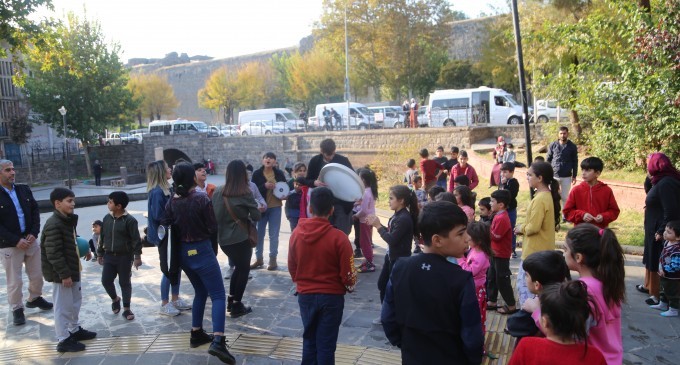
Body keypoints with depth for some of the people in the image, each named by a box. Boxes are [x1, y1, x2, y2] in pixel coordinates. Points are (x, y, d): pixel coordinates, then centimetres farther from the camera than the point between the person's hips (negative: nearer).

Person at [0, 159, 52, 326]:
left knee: (37, 274, 16)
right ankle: (17, 309, 22)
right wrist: (16, 241, -18)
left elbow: (35, 211, 6)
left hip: (30, 240, 5)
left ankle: (35, 298, 39)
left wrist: (34, 233, -7)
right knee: (14, 280, 4)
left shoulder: (24, 189, 4)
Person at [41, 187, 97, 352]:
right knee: (63, 306, 0)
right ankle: (63, 340, 11)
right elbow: (54, 253, -26)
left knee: (76, 300, 22)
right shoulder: (53, 225, -23)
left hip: (72, 270, 10)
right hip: (61, 274, -10)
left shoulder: (68, 220, 8)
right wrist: (64, 274, -25)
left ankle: (75, 330, 38)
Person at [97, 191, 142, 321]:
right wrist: (100, 253, 16)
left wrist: (137, 256, -14)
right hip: (109, 256, 5)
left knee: (125, 283, 4)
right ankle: (115, 299, 30)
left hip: (125, 257, -5)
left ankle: (126, 309, 15)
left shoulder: (129, 220, -13)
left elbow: (136, 239, -12)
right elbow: (102, 237, 13)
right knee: (106, 280, 1)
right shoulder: (107, 218, 4)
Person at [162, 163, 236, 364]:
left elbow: (165, 223, 1)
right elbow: (213, 227, -11)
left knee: (200, 292, 24)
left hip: (183, 253, 6)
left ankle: (196, 334, 28)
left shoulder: (172, 201, -2)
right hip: (202, 251, -6)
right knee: (218, 295, -4)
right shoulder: (201, 199, -17)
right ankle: (218, 341, -18)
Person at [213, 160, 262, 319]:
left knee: (238, 266, 24)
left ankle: (231, 300, 28)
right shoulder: (245, 194, -15)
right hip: (240, 239, -5)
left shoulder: (218, 192, -2)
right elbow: (257, 216, -10)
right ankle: (237, 306, 13)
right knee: (244, 269, 12)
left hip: (222, 238, 5)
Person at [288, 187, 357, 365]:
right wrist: (349, 287, 10)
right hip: (331, 297, -3)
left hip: (305, 295, 3)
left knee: (309, 340, 19)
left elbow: (292, 268, 3)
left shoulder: (296, 234, -8)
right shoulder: (338, 237, -19)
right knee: (326, 344, 9)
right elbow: (348, 274, -12)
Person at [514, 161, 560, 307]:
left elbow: (533, 227, -25)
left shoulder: (540, 199, -22)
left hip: (535, 251, -10)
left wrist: (521, 228, -7)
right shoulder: (546, 195, 9)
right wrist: (524, 228, 5)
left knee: (524, 284, -1)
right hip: (541, 249, 10)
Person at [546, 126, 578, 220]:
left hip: (566, 177, -1)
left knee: (565, 197, 8)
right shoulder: (552, 145, 2)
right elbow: (547, 160, 5)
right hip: (553, 176, 1)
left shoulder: (572, 147, 1)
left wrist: (574, 176, 3)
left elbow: (575, 162, 5)